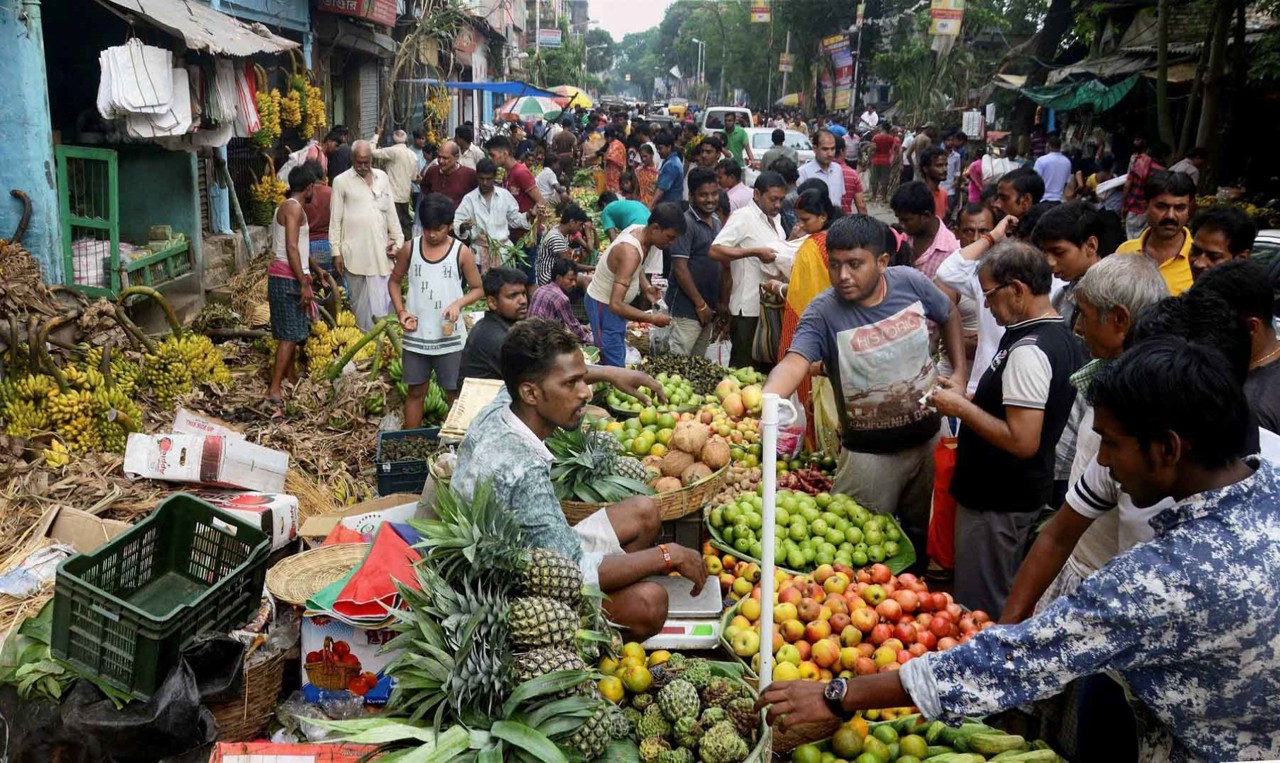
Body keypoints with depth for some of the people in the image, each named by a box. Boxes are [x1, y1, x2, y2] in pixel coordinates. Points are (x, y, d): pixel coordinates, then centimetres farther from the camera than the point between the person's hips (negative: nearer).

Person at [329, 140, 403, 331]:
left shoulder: (382, 177, 11)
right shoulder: (342, 181, 1)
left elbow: (391, 212, 16)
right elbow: (335, 219, 1)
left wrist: (398, 240, 10)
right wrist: (336, 251, -3)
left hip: (380, 251, 3)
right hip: (354, 253, -3)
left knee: (382, 301, -1)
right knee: (358, 301, 5)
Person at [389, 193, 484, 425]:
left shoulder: (462, 252, -6)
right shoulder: (409, 249, 0)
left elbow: (478, 289, 1)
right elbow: (394, 281, 11)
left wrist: (458, 303, -18)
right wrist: (401, 311, -4)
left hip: (450, 337, -2)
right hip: (416, 336, 2)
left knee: (455, 393, 7)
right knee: (416, 391, 13)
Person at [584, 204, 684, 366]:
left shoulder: (639, 230, -7)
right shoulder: (630, 252, -34)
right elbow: (616, 305, -38)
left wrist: (646, 287, -3)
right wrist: (652, 319, -29)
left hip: (614, 302, 10)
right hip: (604, 306, -10)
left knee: (619, 356, 19)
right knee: (614, 365, -10)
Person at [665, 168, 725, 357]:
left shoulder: (716, 222, 11)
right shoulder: (686, 223, -13)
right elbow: (680, 269, -17)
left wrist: (723, 301, 11)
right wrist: (700, 305, -15)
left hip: (709, 308, 8)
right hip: (687, 308, -8)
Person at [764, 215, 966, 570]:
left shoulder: (911, 283, -11)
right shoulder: (823, 313, -22)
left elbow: (949, 316, 10)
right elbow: (794, 363, -39)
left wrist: (959, 374, 2)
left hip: (930, 437, 4)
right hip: (869, 453, -4)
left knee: (924, 533, 24)